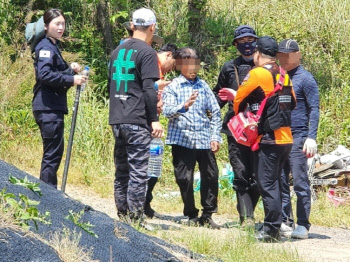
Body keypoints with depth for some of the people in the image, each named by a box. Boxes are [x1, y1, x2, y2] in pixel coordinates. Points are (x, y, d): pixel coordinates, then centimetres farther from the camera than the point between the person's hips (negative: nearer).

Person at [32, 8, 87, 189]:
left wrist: (71, 70, 3)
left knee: (53, 153, 13)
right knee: (53, 153, -9)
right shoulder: (46, 47, -10)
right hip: (48, 108, -10)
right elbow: (44, 75, -24)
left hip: (52, 108, 10)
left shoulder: (53, 46, 19)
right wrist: (72, 79, -22)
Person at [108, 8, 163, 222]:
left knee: (121, 170, 12)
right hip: (138, 121, -7)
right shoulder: (147, 52, -8)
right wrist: (155, 120, -12)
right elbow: (149, 88, -14)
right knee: (138, 172, -5)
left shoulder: (117, 51, 15)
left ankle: (122, 217, 14)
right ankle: (134, 220, -7)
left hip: (117, 121, 7)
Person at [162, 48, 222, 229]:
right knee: (184, 179, -1)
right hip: (182, 139, -3)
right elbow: (167, 111, -13)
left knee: (211, 176, 2)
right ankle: (191, 215, 13)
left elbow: (215, 112, 12)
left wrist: (215, 137, 3)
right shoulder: (173, 86, 0)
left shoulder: (203, 85, 10)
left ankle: (207, 215, 14)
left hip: (204, 139, 3)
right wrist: (184, 106, -32)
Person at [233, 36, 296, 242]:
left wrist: (241, 118, 18)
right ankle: (274, 228, 17)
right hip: (286, 138, 7)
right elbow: (292, 102, 19)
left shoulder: (257, 74, -9)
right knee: (275, 184, 14)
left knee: (267, 185, -5)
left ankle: (272, 230, -6)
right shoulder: (284, 76, 12)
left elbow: (239, 100, -1)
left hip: (268, 140, -7)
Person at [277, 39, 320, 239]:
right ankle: (284, 222, 12)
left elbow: (314, 110, -8)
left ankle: (303, 226, -3)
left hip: (298, 138, -7)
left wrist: (311, 138, -16)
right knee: (280, 183, 7)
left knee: (300, 183, -5)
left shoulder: (305, 78, -4)